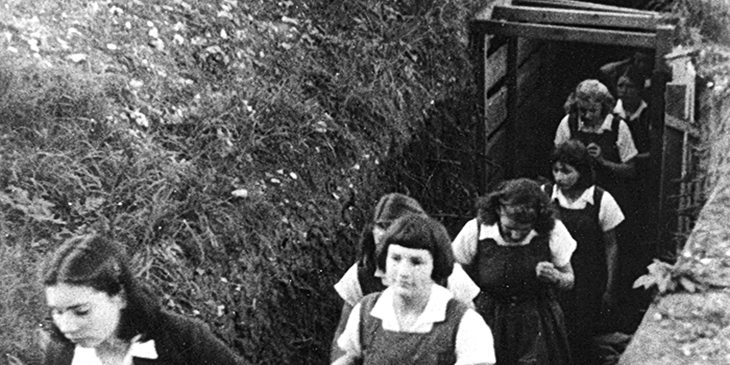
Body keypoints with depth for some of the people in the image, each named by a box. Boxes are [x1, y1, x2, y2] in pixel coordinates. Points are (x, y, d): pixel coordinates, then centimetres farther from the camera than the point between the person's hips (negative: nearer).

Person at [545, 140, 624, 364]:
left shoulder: (602, 201, -9)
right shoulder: (544, 195, -5)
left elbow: (611, 247, 0)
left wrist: (610, 289, 2)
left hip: (589, 282, -1)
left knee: (582, 339, 2)